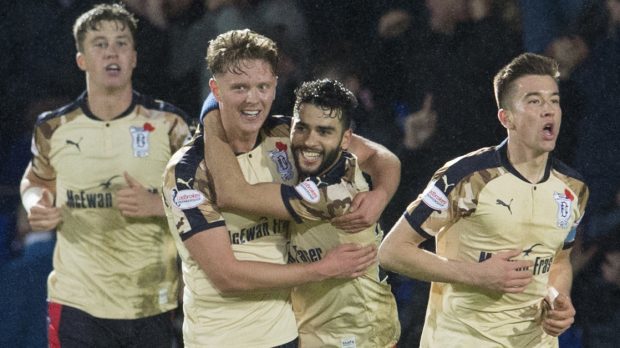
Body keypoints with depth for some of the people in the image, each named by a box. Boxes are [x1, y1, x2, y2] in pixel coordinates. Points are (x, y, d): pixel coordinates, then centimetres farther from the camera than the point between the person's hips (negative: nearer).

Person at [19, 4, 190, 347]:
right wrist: (36, 206, -3)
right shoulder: (54, 128, 2)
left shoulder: (167, 124, -1)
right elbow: (36, 181, 20)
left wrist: (156, 204, -16)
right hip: (78, 302, 1)